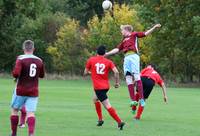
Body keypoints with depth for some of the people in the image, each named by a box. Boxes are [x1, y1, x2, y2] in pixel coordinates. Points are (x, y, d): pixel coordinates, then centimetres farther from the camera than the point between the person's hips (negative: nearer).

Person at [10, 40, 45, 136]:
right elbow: (42, 75, 16)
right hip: (33, 91, 3)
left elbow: (15, 74, -22)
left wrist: (15, 75, 0)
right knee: (30, 113, -4)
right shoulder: (39, 61, 3)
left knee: (14, 110, 15)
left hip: (21, 90, -2)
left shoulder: (21, 59, -11)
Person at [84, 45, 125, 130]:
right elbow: (116, 72, -10)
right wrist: (117, 83, 2)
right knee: (95, 99, 30)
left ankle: (119, 122, -20)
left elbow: (85, 73, 5)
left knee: (107, 106, -9)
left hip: (98, 87, -5)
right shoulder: (108, 62, 3)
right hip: (106, 86, 5)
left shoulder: (91, 60, 0)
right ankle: (100, 119, 29)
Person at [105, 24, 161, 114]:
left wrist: (154, 27, -3)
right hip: (126, 58, 6)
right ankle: (133, 100, -7)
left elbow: (145, 34, 7)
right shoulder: (124, 41, 29)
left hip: (133, 56, -6)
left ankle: (141, 99, -19)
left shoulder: (133, 35, 13)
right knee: (128, 78, -4)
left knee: (136, 76, -15)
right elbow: (117, 49, 31)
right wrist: (106, 54, 31)